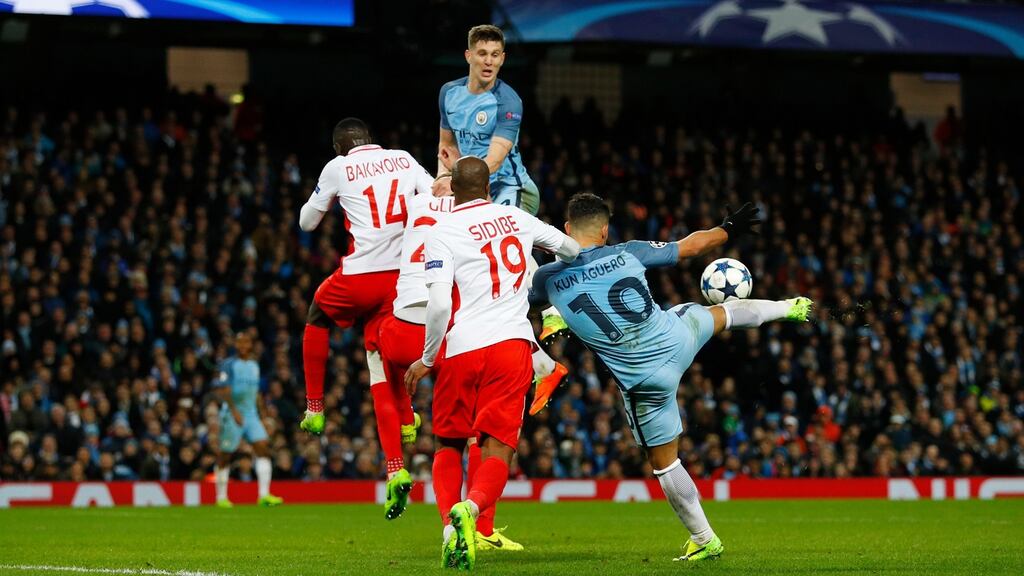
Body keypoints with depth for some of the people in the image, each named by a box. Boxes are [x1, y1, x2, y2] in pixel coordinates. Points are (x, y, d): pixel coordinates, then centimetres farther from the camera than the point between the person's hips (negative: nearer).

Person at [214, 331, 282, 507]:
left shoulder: (255, 365, 14)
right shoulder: (229, 365, -5)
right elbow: (223, 390, -14)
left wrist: (259, 412, 22)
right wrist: (234, 410, -25)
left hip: (251, 414, 5)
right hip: (232, 415, -5)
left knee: (263, 447, -12)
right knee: (225, 456, 1)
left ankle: (264, 495, -17)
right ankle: (221, 497, 15)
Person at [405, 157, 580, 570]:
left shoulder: (441, 233, -3)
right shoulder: (516, 219, 10)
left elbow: (439, 305, -13)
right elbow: (572, 250, 26)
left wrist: (427, 359, 0)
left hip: (461, 349, -1)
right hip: (512, 344, 2)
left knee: (449, 446, 16)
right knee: (497, 451, -1)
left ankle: (450, 523, -6)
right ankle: (470, 507, -32)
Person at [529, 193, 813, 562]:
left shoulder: (548, 278, -12)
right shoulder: (626, 254, -9)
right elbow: (690, 247, 6)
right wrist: (728, 230, 24)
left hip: (645, 380, -2)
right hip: (677, 338, 2)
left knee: (664, 462, 15)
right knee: (721, 314, 35)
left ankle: (704, 541, 25)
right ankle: (790, 308, 60)